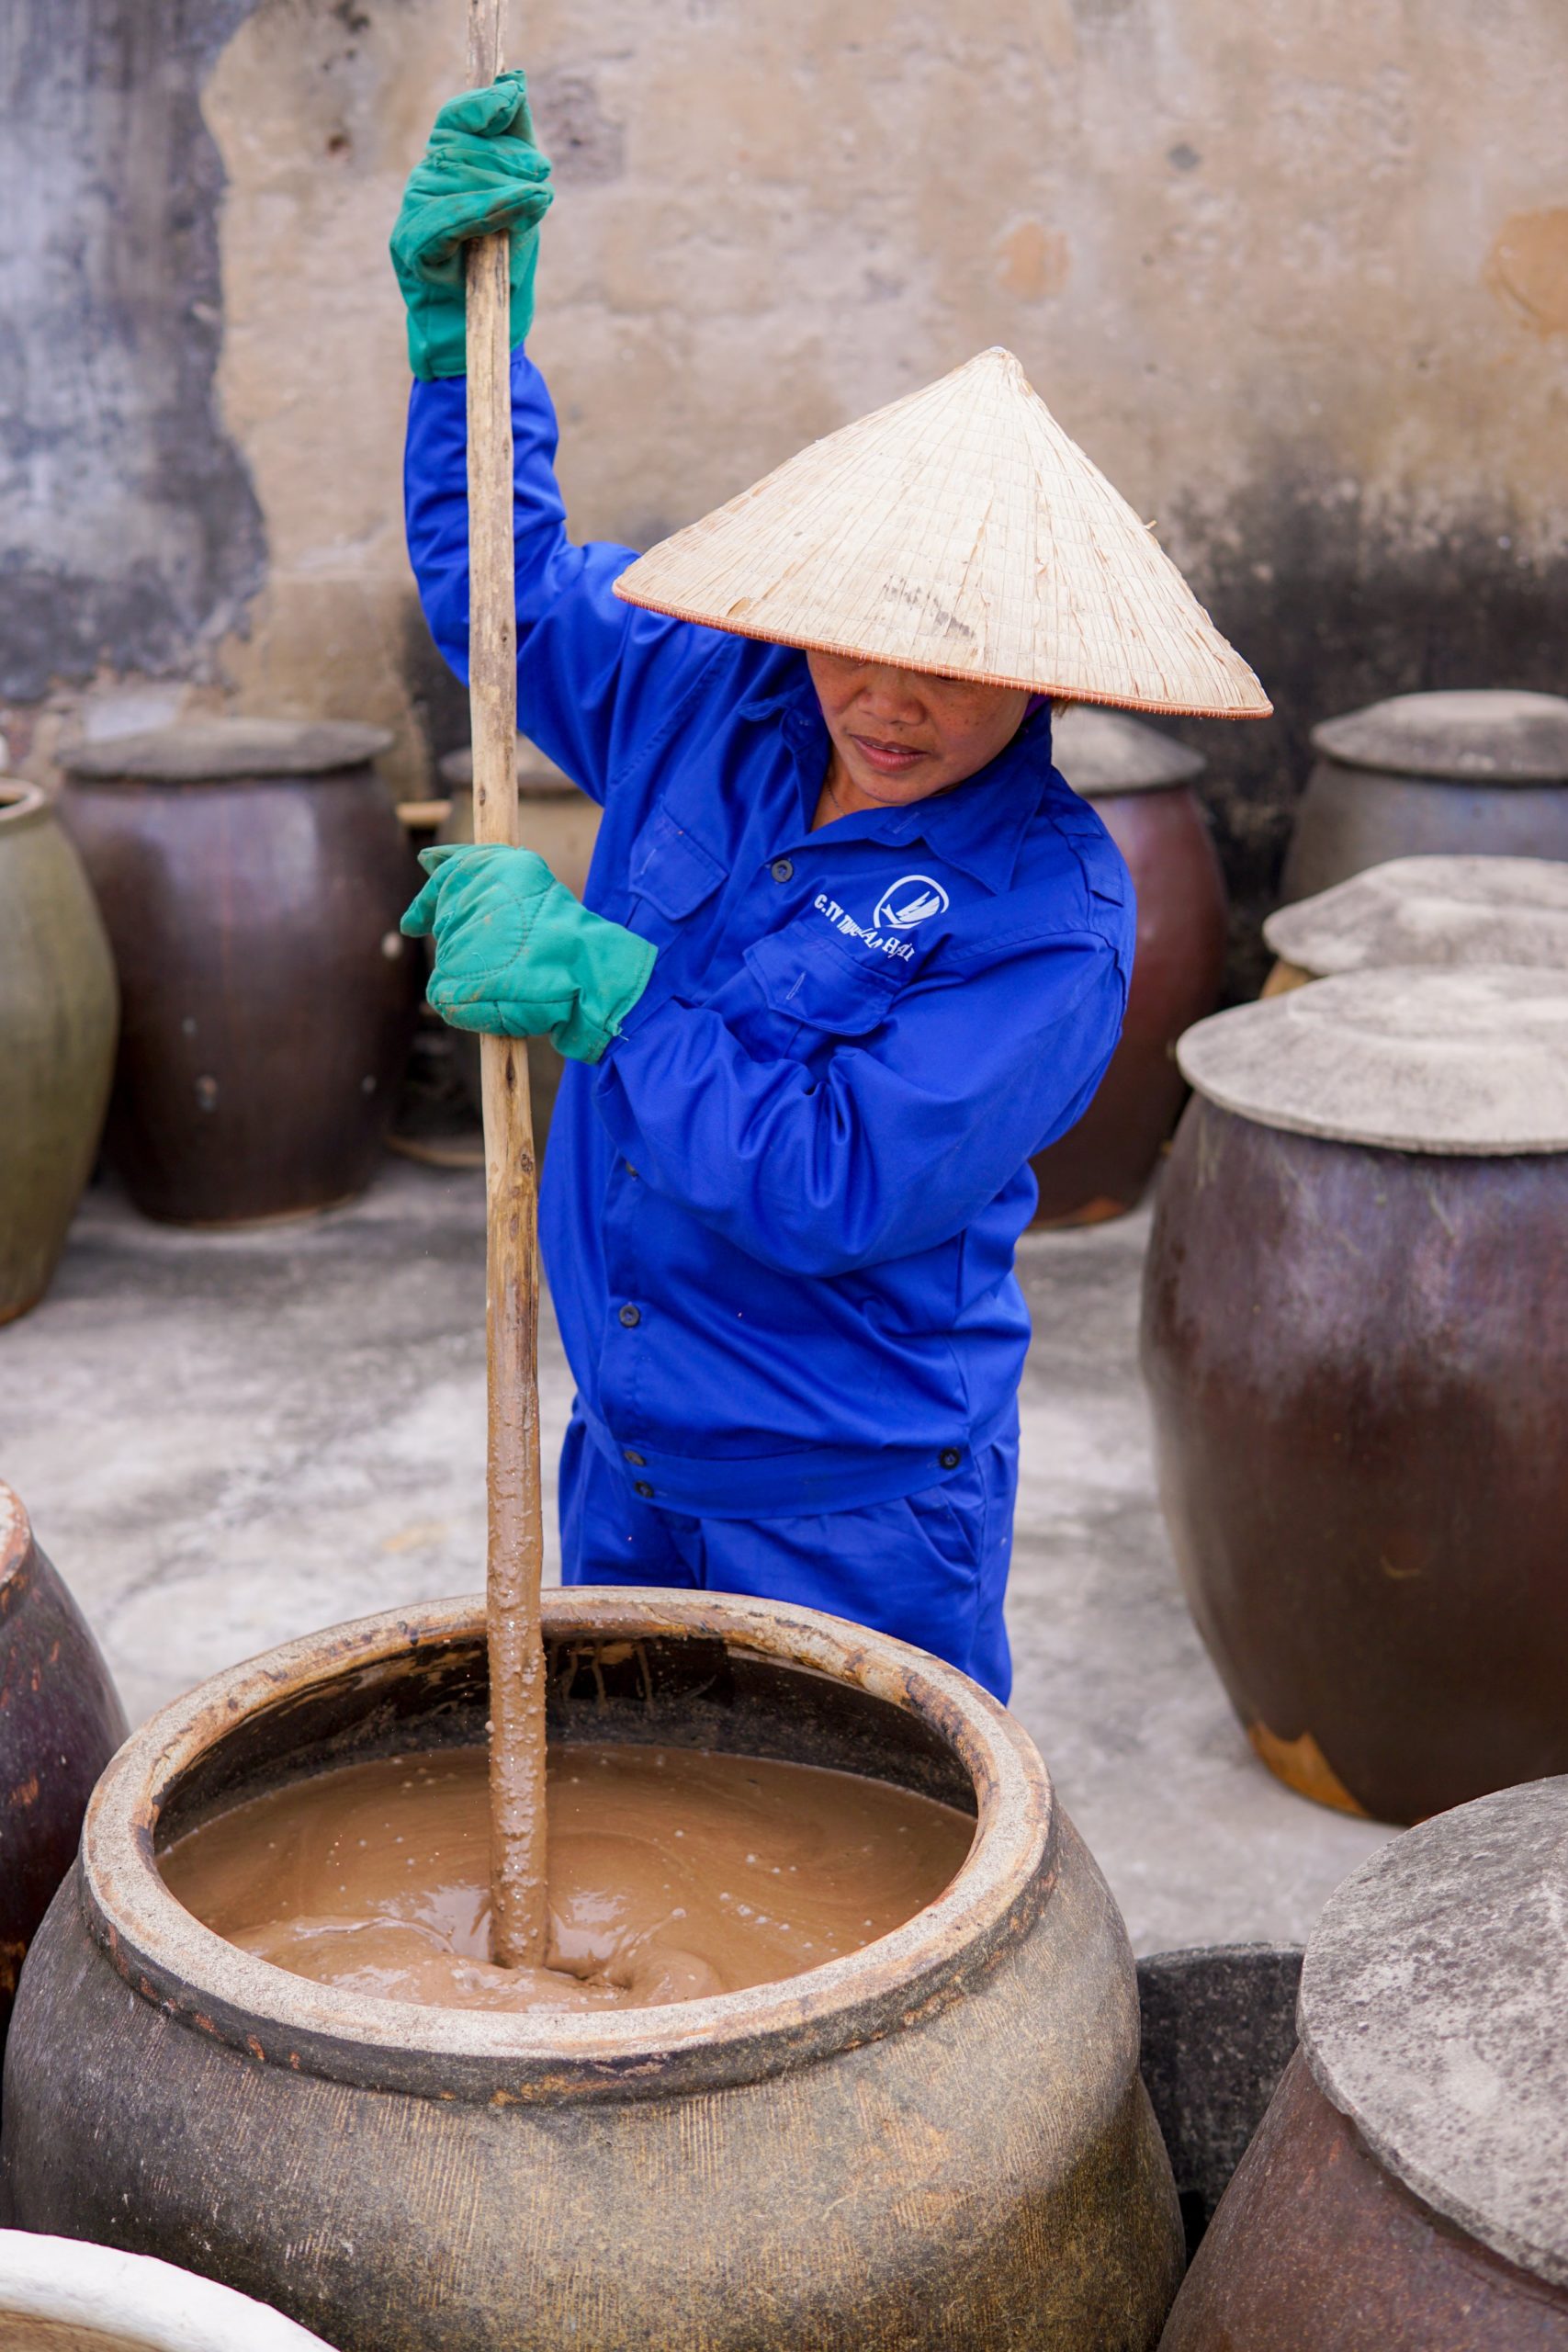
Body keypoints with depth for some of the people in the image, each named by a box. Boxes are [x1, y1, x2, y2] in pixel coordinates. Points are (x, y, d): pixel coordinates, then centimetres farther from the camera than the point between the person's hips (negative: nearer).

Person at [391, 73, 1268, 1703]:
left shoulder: (1049, 913, -21)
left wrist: (598, 989, -29)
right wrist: (465, 328, 3)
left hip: (855, 1510, -6)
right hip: (627, 1462, 6)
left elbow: (838, 1191, -29)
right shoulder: (709, 699, -3)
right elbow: (503, 583, 15)